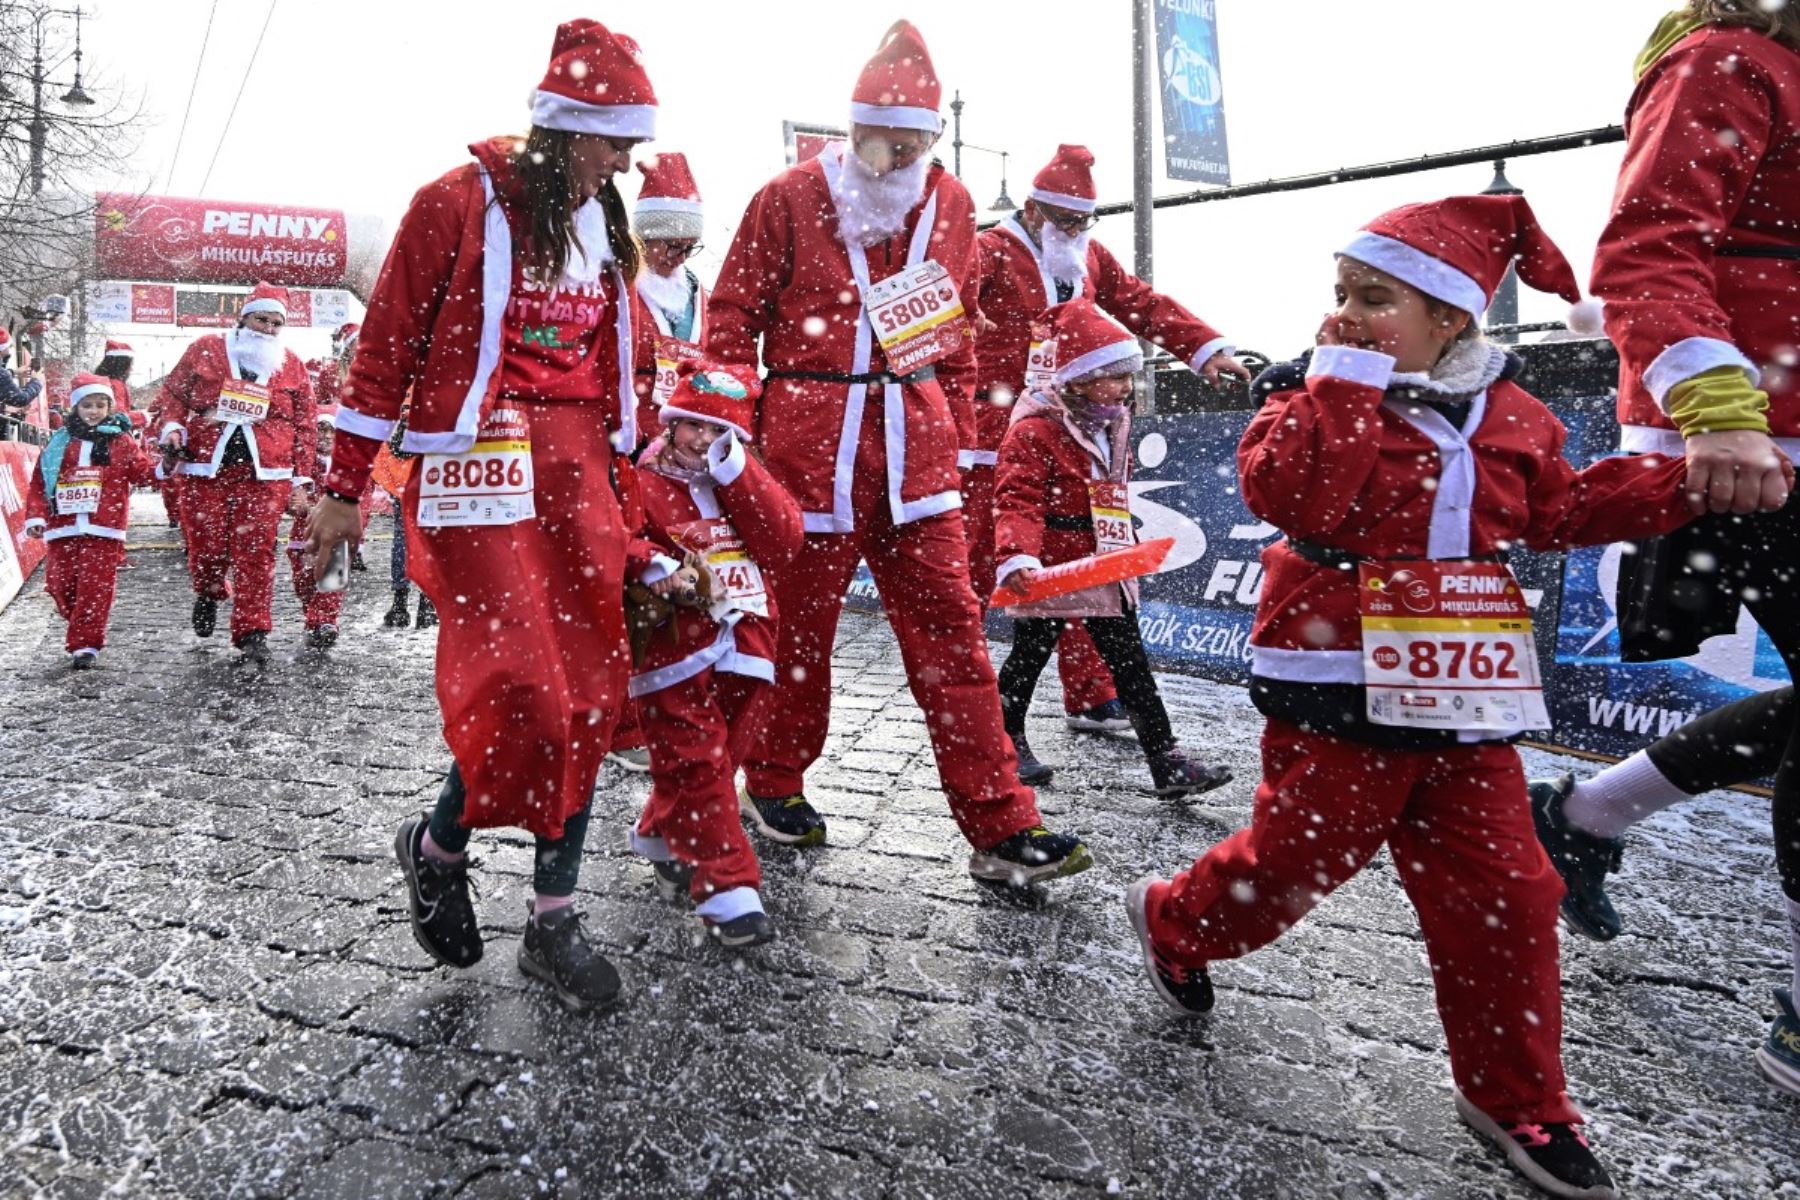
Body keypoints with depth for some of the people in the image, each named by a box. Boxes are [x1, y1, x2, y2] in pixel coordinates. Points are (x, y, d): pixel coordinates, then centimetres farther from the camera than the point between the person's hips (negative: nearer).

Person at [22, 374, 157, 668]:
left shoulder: (121, 442, 8)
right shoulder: (60, 443, 12)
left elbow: (142, 471, 1)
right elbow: (39, 483, 11)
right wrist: (35, 516, 2)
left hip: (103, 531, -3)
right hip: (63, 528, 3)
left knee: (96, 588, -6)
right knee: (60, 584, 6)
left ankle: (86, 644, -1)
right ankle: (83, 630, 27)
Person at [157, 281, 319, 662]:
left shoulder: (292, 366, 11)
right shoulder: (206, 350, 9)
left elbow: (305, 425, 11)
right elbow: (173, 392, 15)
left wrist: (300, 479, 6)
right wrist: (172, 427, -3)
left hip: (265, 474, 0)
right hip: (205, 468, 1)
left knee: (255, 552, -6)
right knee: (205, 545, 3)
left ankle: (251, 632, -1)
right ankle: (208, 594, 37)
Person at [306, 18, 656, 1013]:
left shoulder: (604, 225, 14)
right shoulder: (460, 203, -4)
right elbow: (386, 345, -3)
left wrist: (616, 473, 19)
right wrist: (344, 486, -2)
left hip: (575, 463, 6)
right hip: (476, 456, -6)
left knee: (589, 688, 2)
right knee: (519, 687, -13)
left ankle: (552, 919, 13)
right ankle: (438, 846, 20)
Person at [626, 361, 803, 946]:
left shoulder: (745, 479, 14)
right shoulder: (642, 482, 2)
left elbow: (785, 542, -1)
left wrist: (736, 473, -8)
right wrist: (653, 568, -24)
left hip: (744, 643, 5)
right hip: (673, 646, -5)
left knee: (721, 756, 13)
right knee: (696, 764, -6)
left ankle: (661, 837, 37)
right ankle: (727, 888, -1)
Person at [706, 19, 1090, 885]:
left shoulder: (949, 205, 12)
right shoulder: (790, 199, 1)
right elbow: (732, 318, 3)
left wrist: (959, 436, 15)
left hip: (914, 440, 3)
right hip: (808, 439, -3)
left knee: (949, 626, 0)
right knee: (798, 621, 9)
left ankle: (1001, 826, 6)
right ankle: (775, 783, 32)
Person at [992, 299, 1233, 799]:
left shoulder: (1112, 428, 12)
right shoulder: (1035, 430, -15)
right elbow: (1017, 502, -23)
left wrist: (1126, 553, 26)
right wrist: (1017, 557, -36)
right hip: (1049, 573, -7)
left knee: (1131, 666, 7)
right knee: (1028, 657, 10)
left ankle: (1167, 763, 10)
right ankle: (1006, 739, 32)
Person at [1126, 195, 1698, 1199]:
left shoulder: (1511, 415, 9)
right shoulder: (1316, 393, -6)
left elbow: (1561, 509, 18)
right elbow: (1291, 494, -24)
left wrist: (1680, 482, 7)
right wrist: (1345, 380, -22)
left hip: (1463, 703, 5)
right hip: (1339, 693, -5)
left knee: (1503, 891, 8)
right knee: (1294, 860, 4)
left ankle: (1514, 1094, 26)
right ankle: (1173, 921, 33)